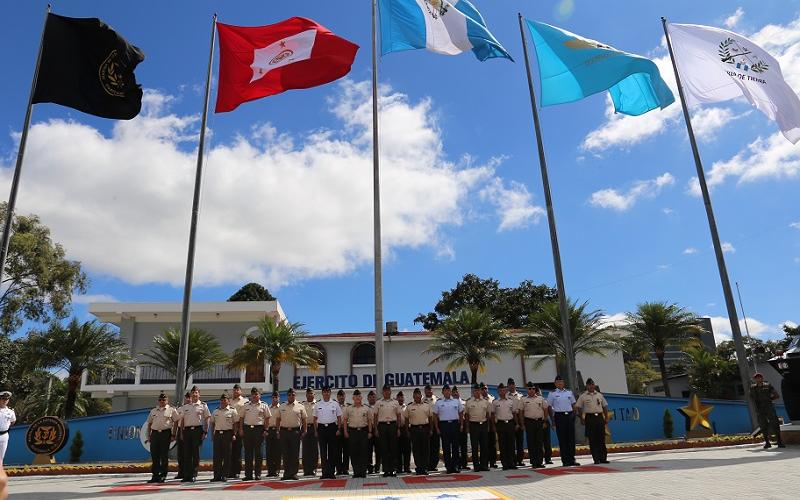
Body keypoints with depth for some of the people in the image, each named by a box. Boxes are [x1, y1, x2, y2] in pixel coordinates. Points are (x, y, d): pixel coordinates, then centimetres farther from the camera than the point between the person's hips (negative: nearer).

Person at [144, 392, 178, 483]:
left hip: (166, 433, -3)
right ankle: (155, 475, 12)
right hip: (155, 433, 4)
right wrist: (148, 436, 9)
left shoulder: (171, 410, 5)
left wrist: (173, 435, -5)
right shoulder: (153, 411, 16)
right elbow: (149, 424, 17)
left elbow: (176, 422, 2)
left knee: (164, 456, -1)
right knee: (154, 455, 4)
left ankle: (163, 475, 5)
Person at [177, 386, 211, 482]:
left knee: (196, 453, -2)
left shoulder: (203, 406, 3)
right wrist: (182, 432, 7)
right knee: (187, 453, 3)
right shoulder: (185, 407, 12)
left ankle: (194, 475, 4)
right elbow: (182, 420, 15)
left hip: (198, 429, -3)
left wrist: (205, 432, -4)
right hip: (187, 430, 3)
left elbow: (207, 419, 3)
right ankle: (186, 475, 9)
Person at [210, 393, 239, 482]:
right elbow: (212, 423, 16)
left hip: (227, 433, -4)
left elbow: (236, 423, 0)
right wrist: (212, 434, 8)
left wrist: (234, 434, -7)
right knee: (217, 455, 3)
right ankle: (217, 475, 9)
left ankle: (225, 475, 5)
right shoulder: (216, 411, 13)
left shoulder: (232, 411, 1)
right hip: (217, 433, 4)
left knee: (227, 455, -1)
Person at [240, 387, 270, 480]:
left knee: (258, 452, 2)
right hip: (247, 428, 2)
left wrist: (266, 430, -5)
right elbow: (241, 418, 12)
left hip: (259, 428, -2)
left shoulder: (264, 406, 4)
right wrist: (241, 429, 2)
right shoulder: (246, 406, 11)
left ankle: (258, 474, 8)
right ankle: (248, 474, 10)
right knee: (248, 452, 4)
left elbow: (267, 419, 3)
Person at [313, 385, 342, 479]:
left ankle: (332, 472, 8)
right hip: (321, 428, 1)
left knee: (333, 451, 1)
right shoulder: (317, 405, 7)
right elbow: (315, 419, 10)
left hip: (332, 427, -1)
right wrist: (316, 431, 4)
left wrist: (338, 429, -1)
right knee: (323, 451, 3)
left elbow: (339, 418, 7)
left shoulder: (335, 404, 5)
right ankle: (324, 472, 9)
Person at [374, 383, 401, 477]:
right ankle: (386, 470, 7)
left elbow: (398, 416, 10)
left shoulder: (395, 403, 9)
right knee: (383, 449, 1)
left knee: (393, 448, 2)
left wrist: (398, 428, 3)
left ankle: (393, 469, 8)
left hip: (392, 425, 1)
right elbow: (375, 417, 6)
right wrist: (376, 429, 0)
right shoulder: (378, 403, 6)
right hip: (382, 425, -1)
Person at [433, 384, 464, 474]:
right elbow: (435, 416, 5)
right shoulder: (438, 402, 3)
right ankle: (448, 466, 8)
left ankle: (455, 465, 11)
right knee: (446, 446, 1)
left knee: (455, 445, 2)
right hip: (444, 424, -1)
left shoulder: (456, 401, 7)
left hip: (455, 424, 1)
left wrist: (461, 425, 5)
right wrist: (437, 428, 0)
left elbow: (461, 413, 12)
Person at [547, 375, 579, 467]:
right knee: (562, 439, -1)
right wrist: (552, 419, -4)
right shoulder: (552, 393, 2)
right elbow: (549, 407, 1)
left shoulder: (569, 392, 12)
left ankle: (572, 459, 10)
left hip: (569, 415, 3)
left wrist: (574, 414, 5)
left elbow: (573, 404, 17)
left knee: (571, 438, 2)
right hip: (559, 416, -3)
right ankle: (565, 460, 4)